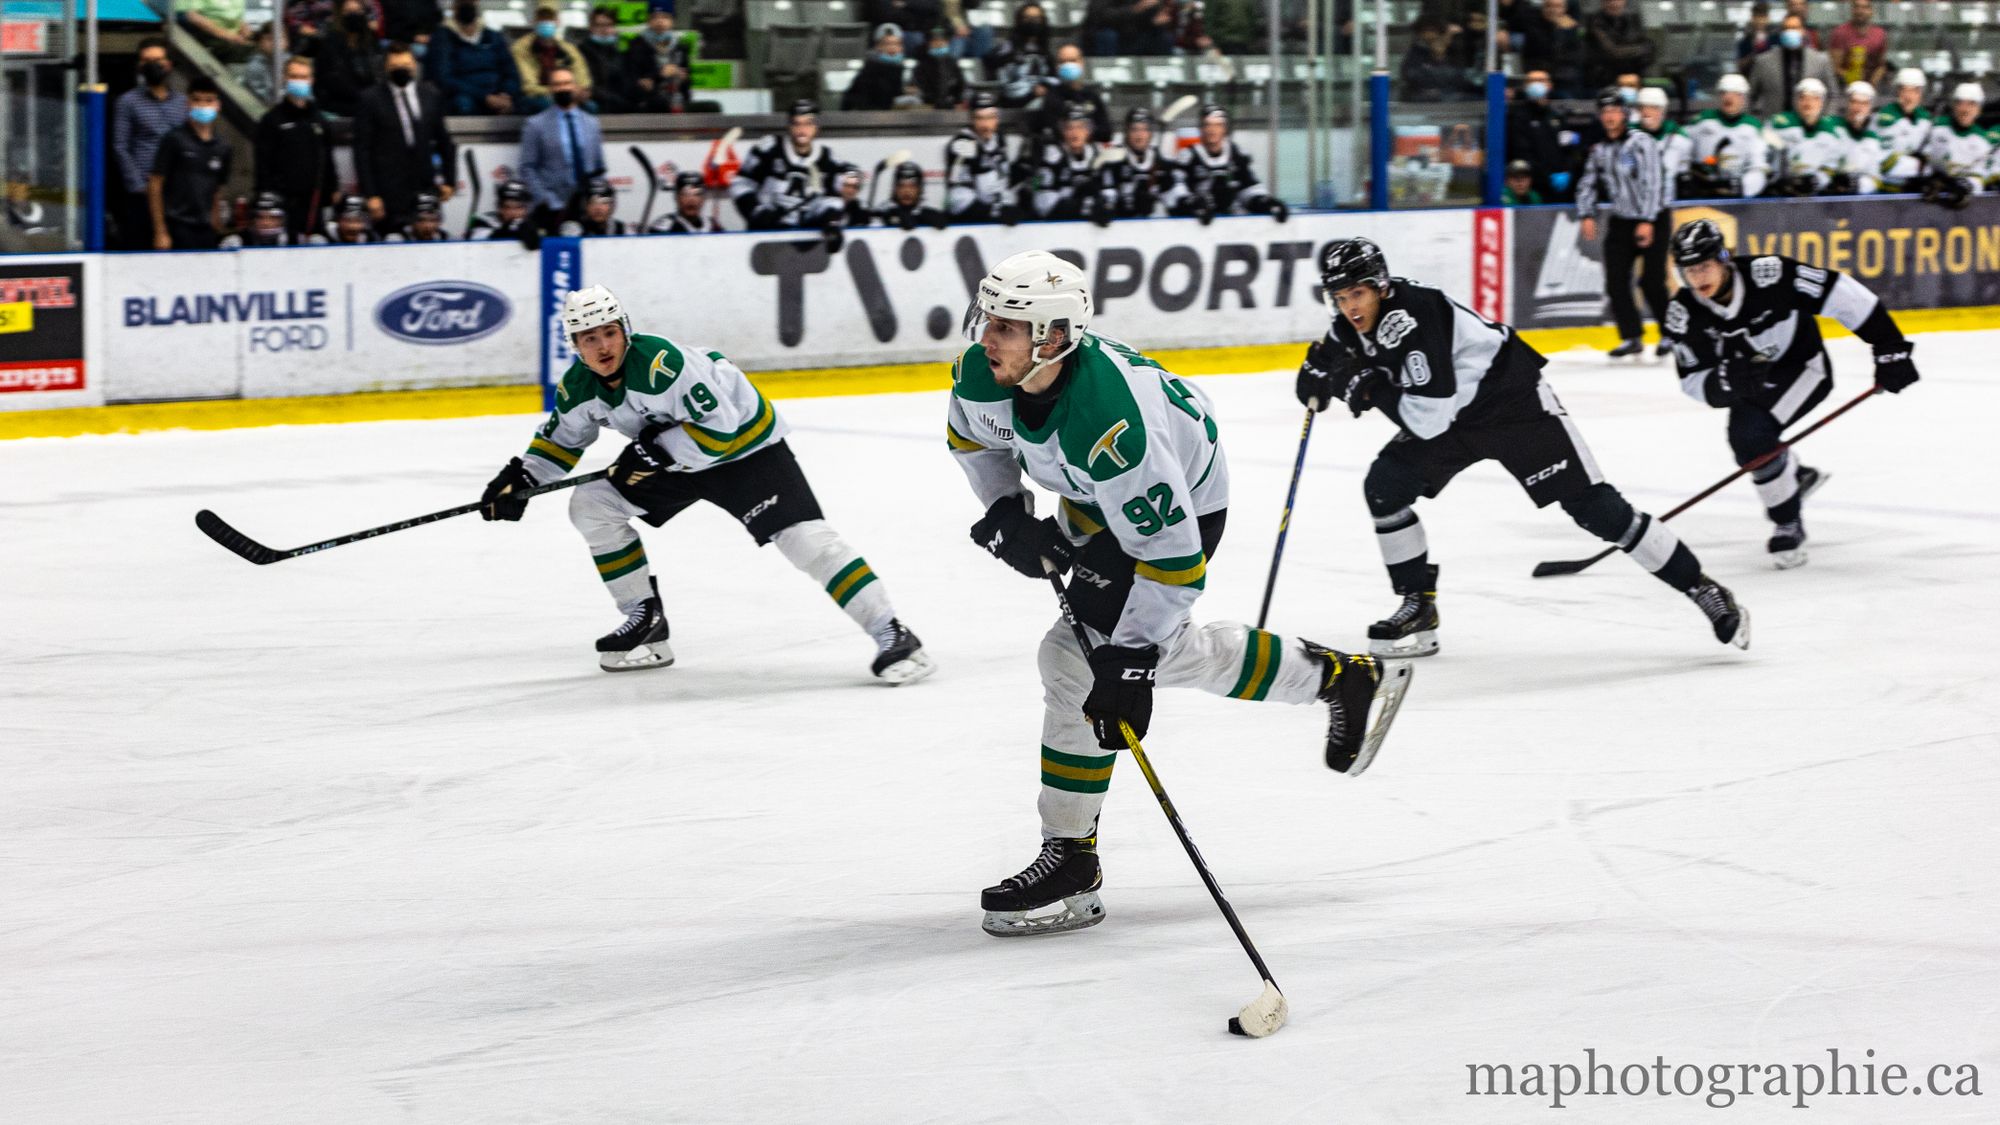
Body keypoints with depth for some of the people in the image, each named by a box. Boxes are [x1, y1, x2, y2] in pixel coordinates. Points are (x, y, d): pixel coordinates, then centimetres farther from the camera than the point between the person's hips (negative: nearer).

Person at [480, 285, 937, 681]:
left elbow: (720, 423, -31)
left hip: (742, 439, -8)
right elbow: (562, 437, 12)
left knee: (801, 533, -22)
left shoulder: (660, 362, -32)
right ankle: (646, 620, 11)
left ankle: (893, 636, -26)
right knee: (591, 505, 0)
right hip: (672, 455, 8)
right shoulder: (578, 387, -7)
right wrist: (520, 478, 1)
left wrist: (658, 450, -31)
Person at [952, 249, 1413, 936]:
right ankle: (1345, 680, 39)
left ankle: (1070, 865, -3)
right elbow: (972, 436, 6)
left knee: (1080, 658, -16)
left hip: (1182, 500, -9)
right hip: (1096, 499, 9)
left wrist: (1131, 659, -38)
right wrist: (1007, 514, -7)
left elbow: (1173, 554, -38)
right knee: (1163, 649, 20)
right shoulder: (980, 373, -22)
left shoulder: (1107, 421, -44)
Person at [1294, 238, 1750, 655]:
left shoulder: (1412, 316, -32)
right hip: (1452, 416, 8)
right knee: (1384, 486, -8)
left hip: (1513, 400, -8)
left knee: (1592, 506, -11)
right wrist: (1319, 378, -6)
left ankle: (1703, 590, -3)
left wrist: (1372, 388, -29)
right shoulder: (1350, 329, -7)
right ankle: (1418, 609, 5)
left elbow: (1429, 418, -34)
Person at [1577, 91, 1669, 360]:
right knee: (1615, 281, -5)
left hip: (1653, 220, -6)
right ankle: (1631, 337, 3)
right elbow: (1588, 184, 14)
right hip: (1622, 221, 6)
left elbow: (1653, 181, -21)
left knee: (1652, 282, -11)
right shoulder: (1599, 150, 7)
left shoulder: (1641, 142, -14)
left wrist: (1647, 222, -26)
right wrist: (1587, 215, -2)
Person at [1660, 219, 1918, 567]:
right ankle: (1798, 477, 48)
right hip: (1752, 378, 6)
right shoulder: (1683, 314, -20)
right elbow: (1694, 382, -16)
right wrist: (1728, 380, -39)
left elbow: (1840, 293, -28)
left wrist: (1888, 346, -27)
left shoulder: (1767, 275, -33)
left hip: (1803, 366, -6)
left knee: (1751, 435, -25)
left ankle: (1788, 525, -8)